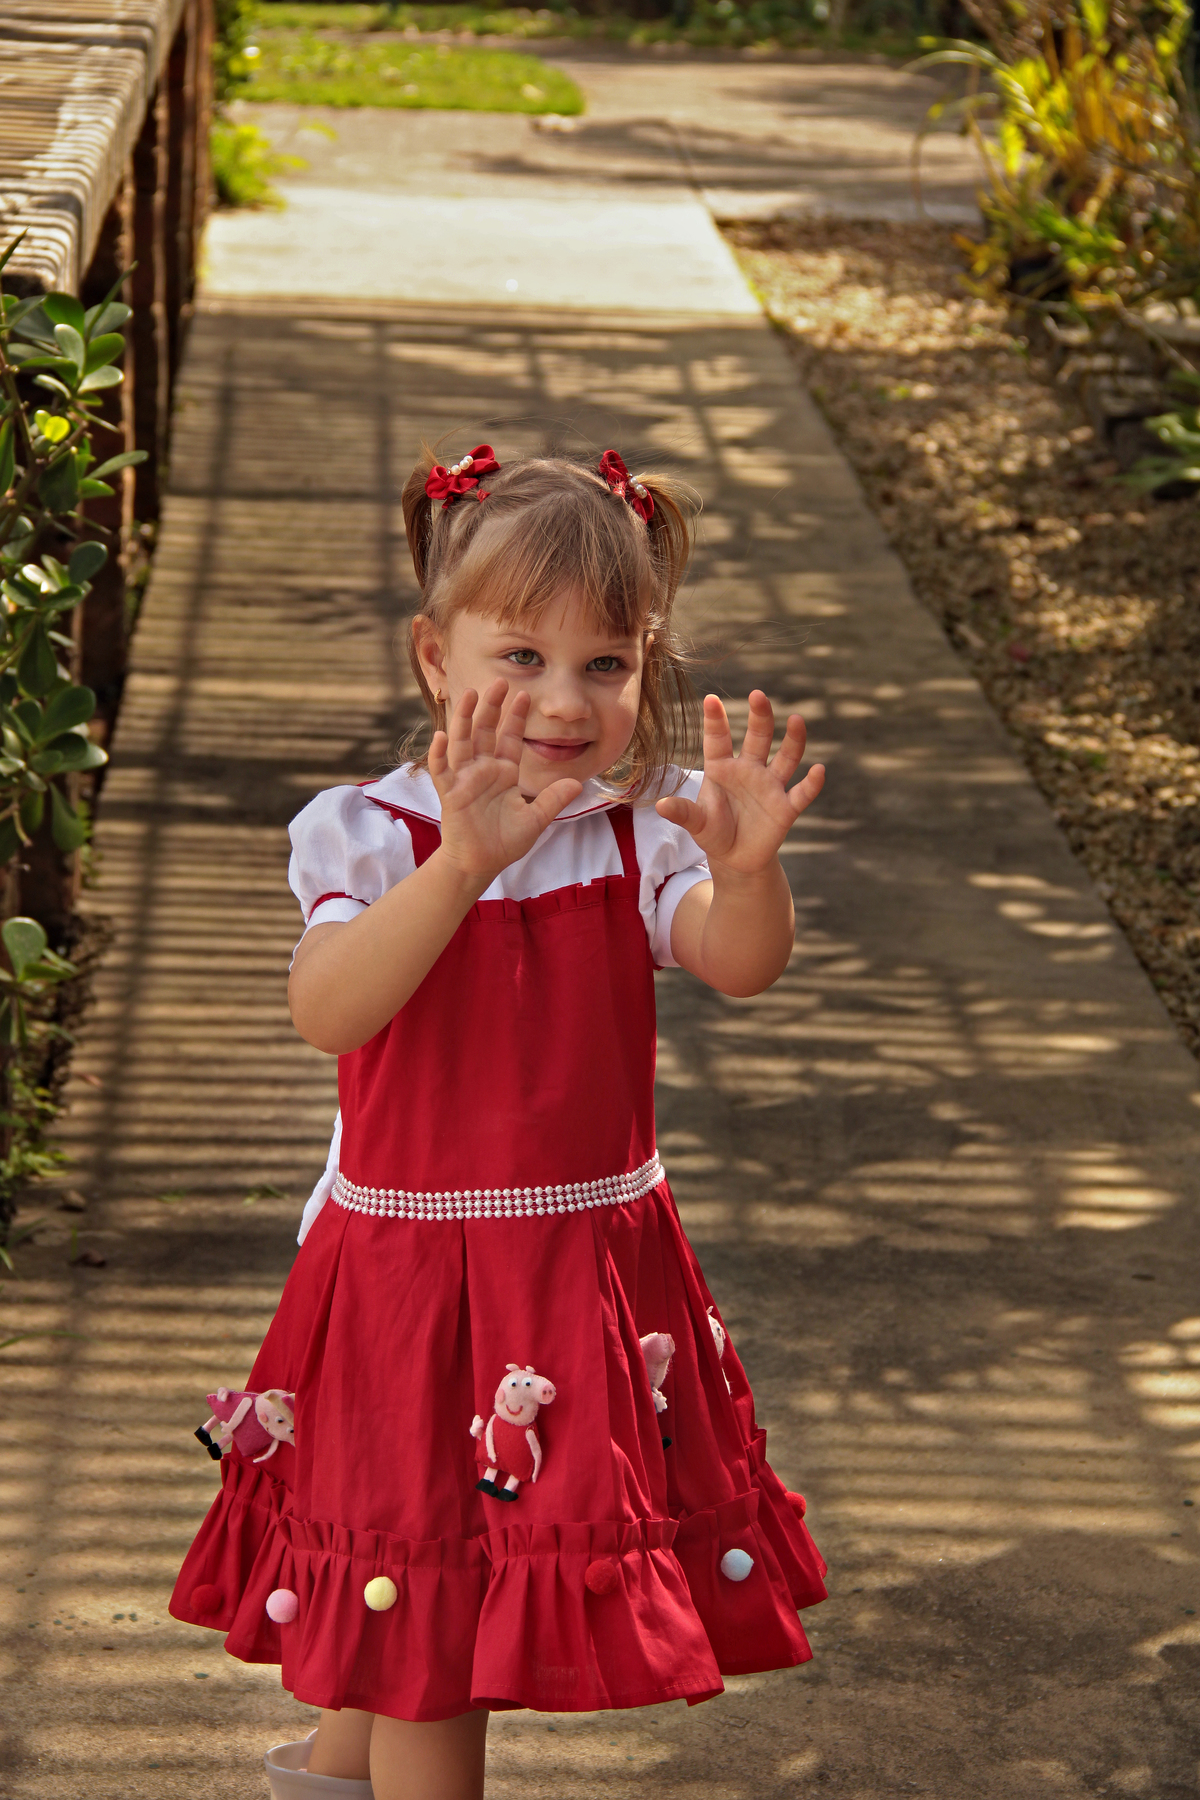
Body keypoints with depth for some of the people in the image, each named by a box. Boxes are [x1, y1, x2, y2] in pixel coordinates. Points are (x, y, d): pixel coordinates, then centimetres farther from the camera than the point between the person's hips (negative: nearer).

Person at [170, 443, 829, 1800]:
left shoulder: (640, 840, -3)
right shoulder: (368, 838, -11)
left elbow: (742, 966, -22)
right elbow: (326, 1013, -29)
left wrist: (747, 867, -45)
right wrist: (464, 859, -42)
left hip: (596, 1269, 3)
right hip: (409, 1269, -3)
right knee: (428, 1608, 4)